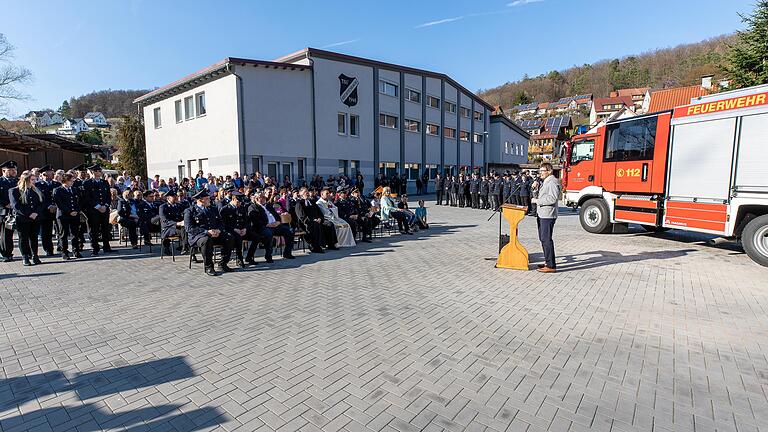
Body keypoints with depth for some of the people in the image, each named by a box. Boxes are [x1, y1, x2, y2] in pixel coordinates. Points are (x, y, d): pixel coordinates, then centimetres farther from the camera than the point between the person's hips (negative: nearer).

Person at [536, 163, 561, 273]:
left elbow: (553, 198, -23)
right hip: (542, 214, 11)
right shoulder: (544, 182, 19)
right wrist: (536, 187, 15)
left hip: (548, 215, -11)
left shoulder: (552, 182, -13)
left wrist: (539, 201, -15)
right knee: (543, 239, 16)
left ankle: (551, 266, -5)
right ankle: (547, 262, 27)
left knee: (546, 239, -9)